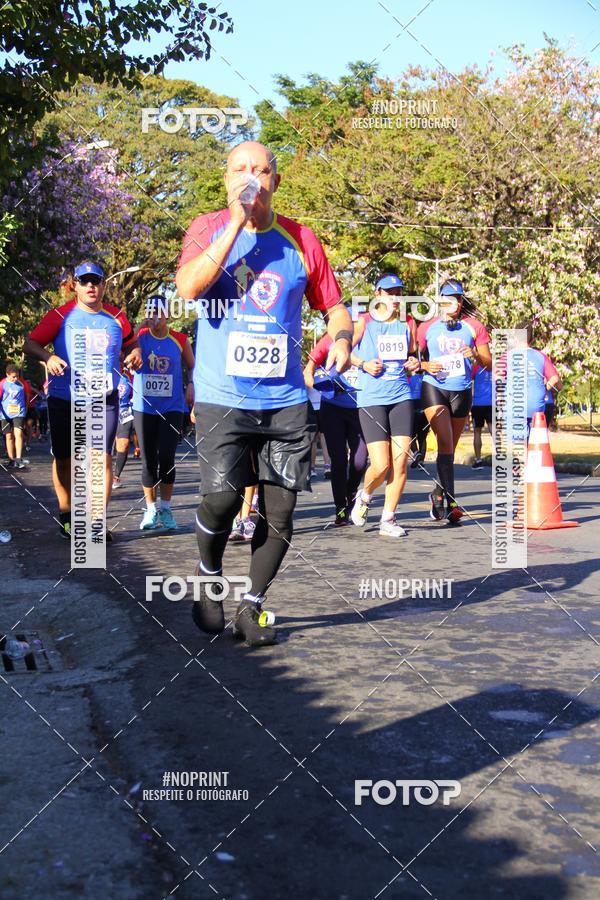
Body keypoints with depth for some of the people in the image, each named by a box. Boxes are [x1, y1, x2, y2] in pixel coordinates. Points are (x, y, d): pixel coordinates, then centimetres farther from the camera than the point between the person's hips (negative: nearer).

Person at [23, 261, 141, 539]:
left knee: (103, 458, -7)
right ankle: (66, 516, 25)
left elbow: (132, 344, 17)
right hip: (64, 400, -1)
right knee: (63, 459, 8)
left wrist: (135, 355, -6)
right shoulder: (61, 315, -3)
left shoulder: (116, 317, 3)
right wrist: (48, 357, -25)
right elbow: (30, 343, -4)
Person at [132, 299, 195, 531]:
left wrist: (191, 387, -3)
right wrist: (139, 328, -20)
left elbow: (192, 367, 15)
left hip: (172, 408, -1)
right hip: (144, 408, 1)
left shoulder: (180, 340, 1)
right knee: (148, 461, 6)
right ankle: (151, 510, 18)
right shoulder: (139, 336, 0)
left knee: (167, 458, -7)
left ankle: (166, 509, 8)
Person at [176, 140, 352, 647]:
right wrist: (237, 222, -15)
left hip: (285, 399, 2)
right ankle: (209, 575, 17)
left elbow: (334, 306, 14)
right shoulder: (209, 229, 4)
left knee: (280, 513, 2)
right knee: (222, 496, -14)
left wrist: (342, 338, -8)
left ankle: (252, 607, 22)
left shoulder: (300, 239, 8)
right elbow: (188, 287, -16)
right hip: (222, 396, -2)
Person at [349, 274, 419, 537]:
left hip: (401, 397, 4)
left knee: (400, 462, -2)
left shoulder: (408, 324, 12)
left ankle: (388, 519, 11)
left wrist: (414, 364, 2)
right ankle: (365, 495, 24)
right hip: (371, 399, -4)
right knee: (381, 465, -9)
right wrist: (364, 364, -10)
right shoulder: (364, 322, 0)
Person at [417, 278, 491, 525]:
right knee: (445, 442, -18)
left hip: (462, 391, 2)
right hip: (434, 387, -2)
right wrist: (426, 365, -12)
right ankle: (450, 501, -19)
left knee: (450, 447, 11)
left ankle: (440, 493, 27)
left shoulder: (474, 326, 6)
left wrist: (475, 355, -15)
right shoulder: (426, 327, 5)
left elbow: (489, 363, 6)